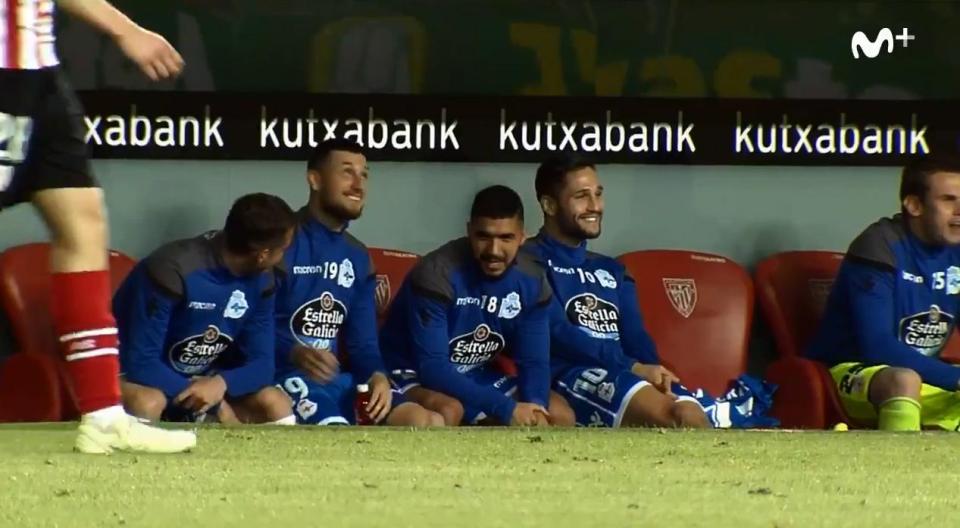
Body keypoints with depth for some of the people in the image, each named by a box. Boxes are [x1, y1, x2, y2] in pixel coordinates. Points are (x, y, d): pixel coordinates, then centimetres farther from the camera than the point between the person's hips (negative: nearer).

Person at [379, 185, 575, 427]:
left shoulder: (531, 282, -8)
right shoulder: (438, 273, -27)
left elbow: (534, 361, -2)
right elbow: (431, 367, -30)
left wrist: (534, 408, -26)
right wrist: (504, 408, -33)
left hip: (477, 379, 7)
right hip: (414, 376, -7)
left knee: (560, 416, -6)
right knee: (447, 411, -39)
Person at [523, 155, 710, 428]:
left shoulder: (610, 270, 29)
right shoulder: (531, 260, 5)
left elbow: (636, 337, 18)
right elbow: (558, 334, -8)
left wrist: (652, 371, -8)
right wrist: (634, 367, -16)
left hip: (624, 372, 6)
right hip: (569, 373, -6)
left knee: (692, 418, -26)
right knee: (661, 413, -35)